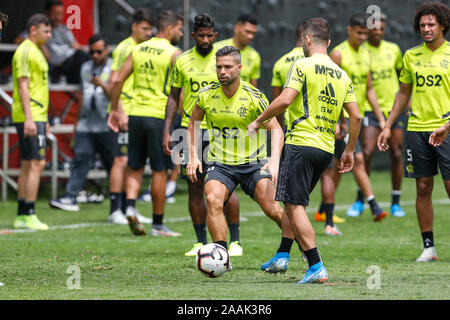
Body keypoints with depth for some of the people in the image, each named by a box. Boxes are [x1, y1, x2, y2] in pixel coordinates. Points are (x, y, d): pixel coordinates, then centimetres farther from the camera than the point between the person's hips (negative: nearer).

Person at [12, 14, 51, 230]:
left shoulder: (36, 52, 19)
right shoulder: (25, 51, -12)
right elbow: (22, 85, -18)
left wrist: (44, 120, 24)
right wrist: (29, 118, -23)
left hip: (36, 115, 10)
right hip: (29, 116, -10)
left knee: (28, 165, 9)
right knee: (37, 163, -12)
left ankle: (21, 216, 11)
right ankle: (29, 215, -12)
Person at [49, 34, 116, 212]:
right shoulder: (85, 67, 17)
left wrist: (102, 85, -25)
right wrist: (78, 119, 25)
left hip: (106, 125, -4)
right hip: (86, 124, 4)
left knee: (112, 162, 1)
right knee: (80, 159, -3)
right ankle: (70, 197, -7)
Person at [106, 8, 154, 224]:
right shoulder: (125, 48, -9)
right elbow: (113, 83, -13)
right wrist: (120, 112, -19)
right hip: (125, 111, -8)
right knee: (122, 160, -10)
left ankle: (125, 209, 13)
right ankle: (115, 210, -9)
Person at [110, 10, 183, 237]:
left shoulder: (138, 50, 11)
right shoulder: (173, 53, -4)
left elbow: (118, 81, 9)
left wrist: (114, 110, 17)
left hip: (136, 114, 5)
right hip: (159, 116, -5)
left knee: (135, 167, 14)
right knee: (159, 171, 3)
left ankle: (130, 206, -10)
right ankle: (158, 224, 7)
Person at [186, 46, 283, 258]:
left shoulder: (254, 97, -9)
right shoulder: (206, 96, -2)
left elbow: (276, 130, -7)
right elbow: (193, 124, 16)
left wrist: (274, 161, -22)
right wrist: (193, 157, 5)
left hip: (253, 162, -1)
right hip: (219, 164, 2)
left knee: (272, 209, -14)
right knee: (213, 200, -27)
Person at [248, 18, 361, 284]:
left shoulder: (303, 66, -6)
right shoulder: (342, 75, 13)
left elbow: (285, 100, -18)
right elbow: (356, 116, 11)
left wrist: (259, 121, -5)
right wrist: (350, 151, 20)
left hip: (301, 142, -7)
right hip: (326, 149, 7)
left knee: (295, 205, -6)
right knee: (294, 202, 21)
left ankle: (317, 268, -14)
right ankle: (283, 256, 24)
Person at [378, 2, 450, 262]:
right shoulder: (412, 56, 11)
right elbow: (404, 93, 21)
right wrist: (388, 127, 17)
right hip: (417, 128, 4)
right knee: (423, 188, 4)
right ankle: (429, 247, 8)